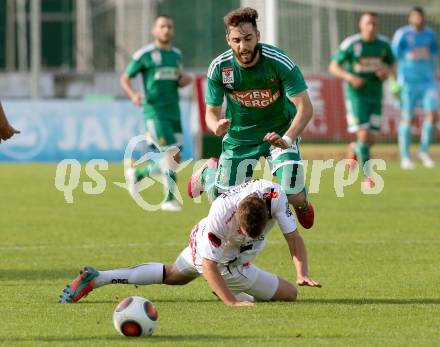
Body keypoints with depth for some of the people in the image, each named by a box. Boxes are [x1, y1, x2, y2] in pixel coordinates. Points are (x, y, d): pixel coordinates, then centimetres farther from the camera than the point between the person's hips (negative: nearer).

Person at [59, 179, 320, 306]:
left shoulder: (275, 195, -33)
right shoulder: (220, 216, -46)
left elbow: (294, 237, -22)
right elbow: (209, 265, -37)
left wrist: (302, 272, -36)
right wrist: (232, 302, -42)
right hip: (224, 262, -7)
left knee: (174, 274, 37)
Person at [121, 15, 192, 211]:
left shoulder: (176, 54, 14)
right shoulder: (145, 54, -3)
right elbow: (125, 79, 1)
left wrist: (185, 79, 6)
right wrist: (133, 95, -18)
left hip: (174, 114, 7)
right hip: (155, 112, -6)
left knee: (173, 163, 5)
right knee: (172, 154, -18)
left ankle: (136, 175, 28)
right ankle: (169, 200, -9)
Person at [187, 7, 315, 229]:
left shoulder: (279, 62, -26)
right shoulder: (219, 68, -18)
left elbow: (305, 107, -26)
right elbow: (211, 112, -9)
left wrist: (287, 139, -42)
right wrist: (217, 126, -35)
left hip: (280, 132, -2)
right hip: (239, 137, 2)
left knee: (294, 196, -18)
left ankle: (302, 203, 24)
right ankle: (209, 172, 40)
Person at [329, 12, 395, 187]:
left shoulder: (383, 44, 0)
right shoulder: (350, 44, -10)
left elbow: (391, 64, 16)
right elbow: (333, 67, -3)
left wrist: (387, 72, -8)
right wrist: (350, 77, -20)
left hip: (375, 95, 4)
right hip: (356, 95, -4)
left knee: (371, 139, 2)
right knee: (364, 135, -14)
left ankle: (355, 149, 38)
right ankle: (367, 176, -4)